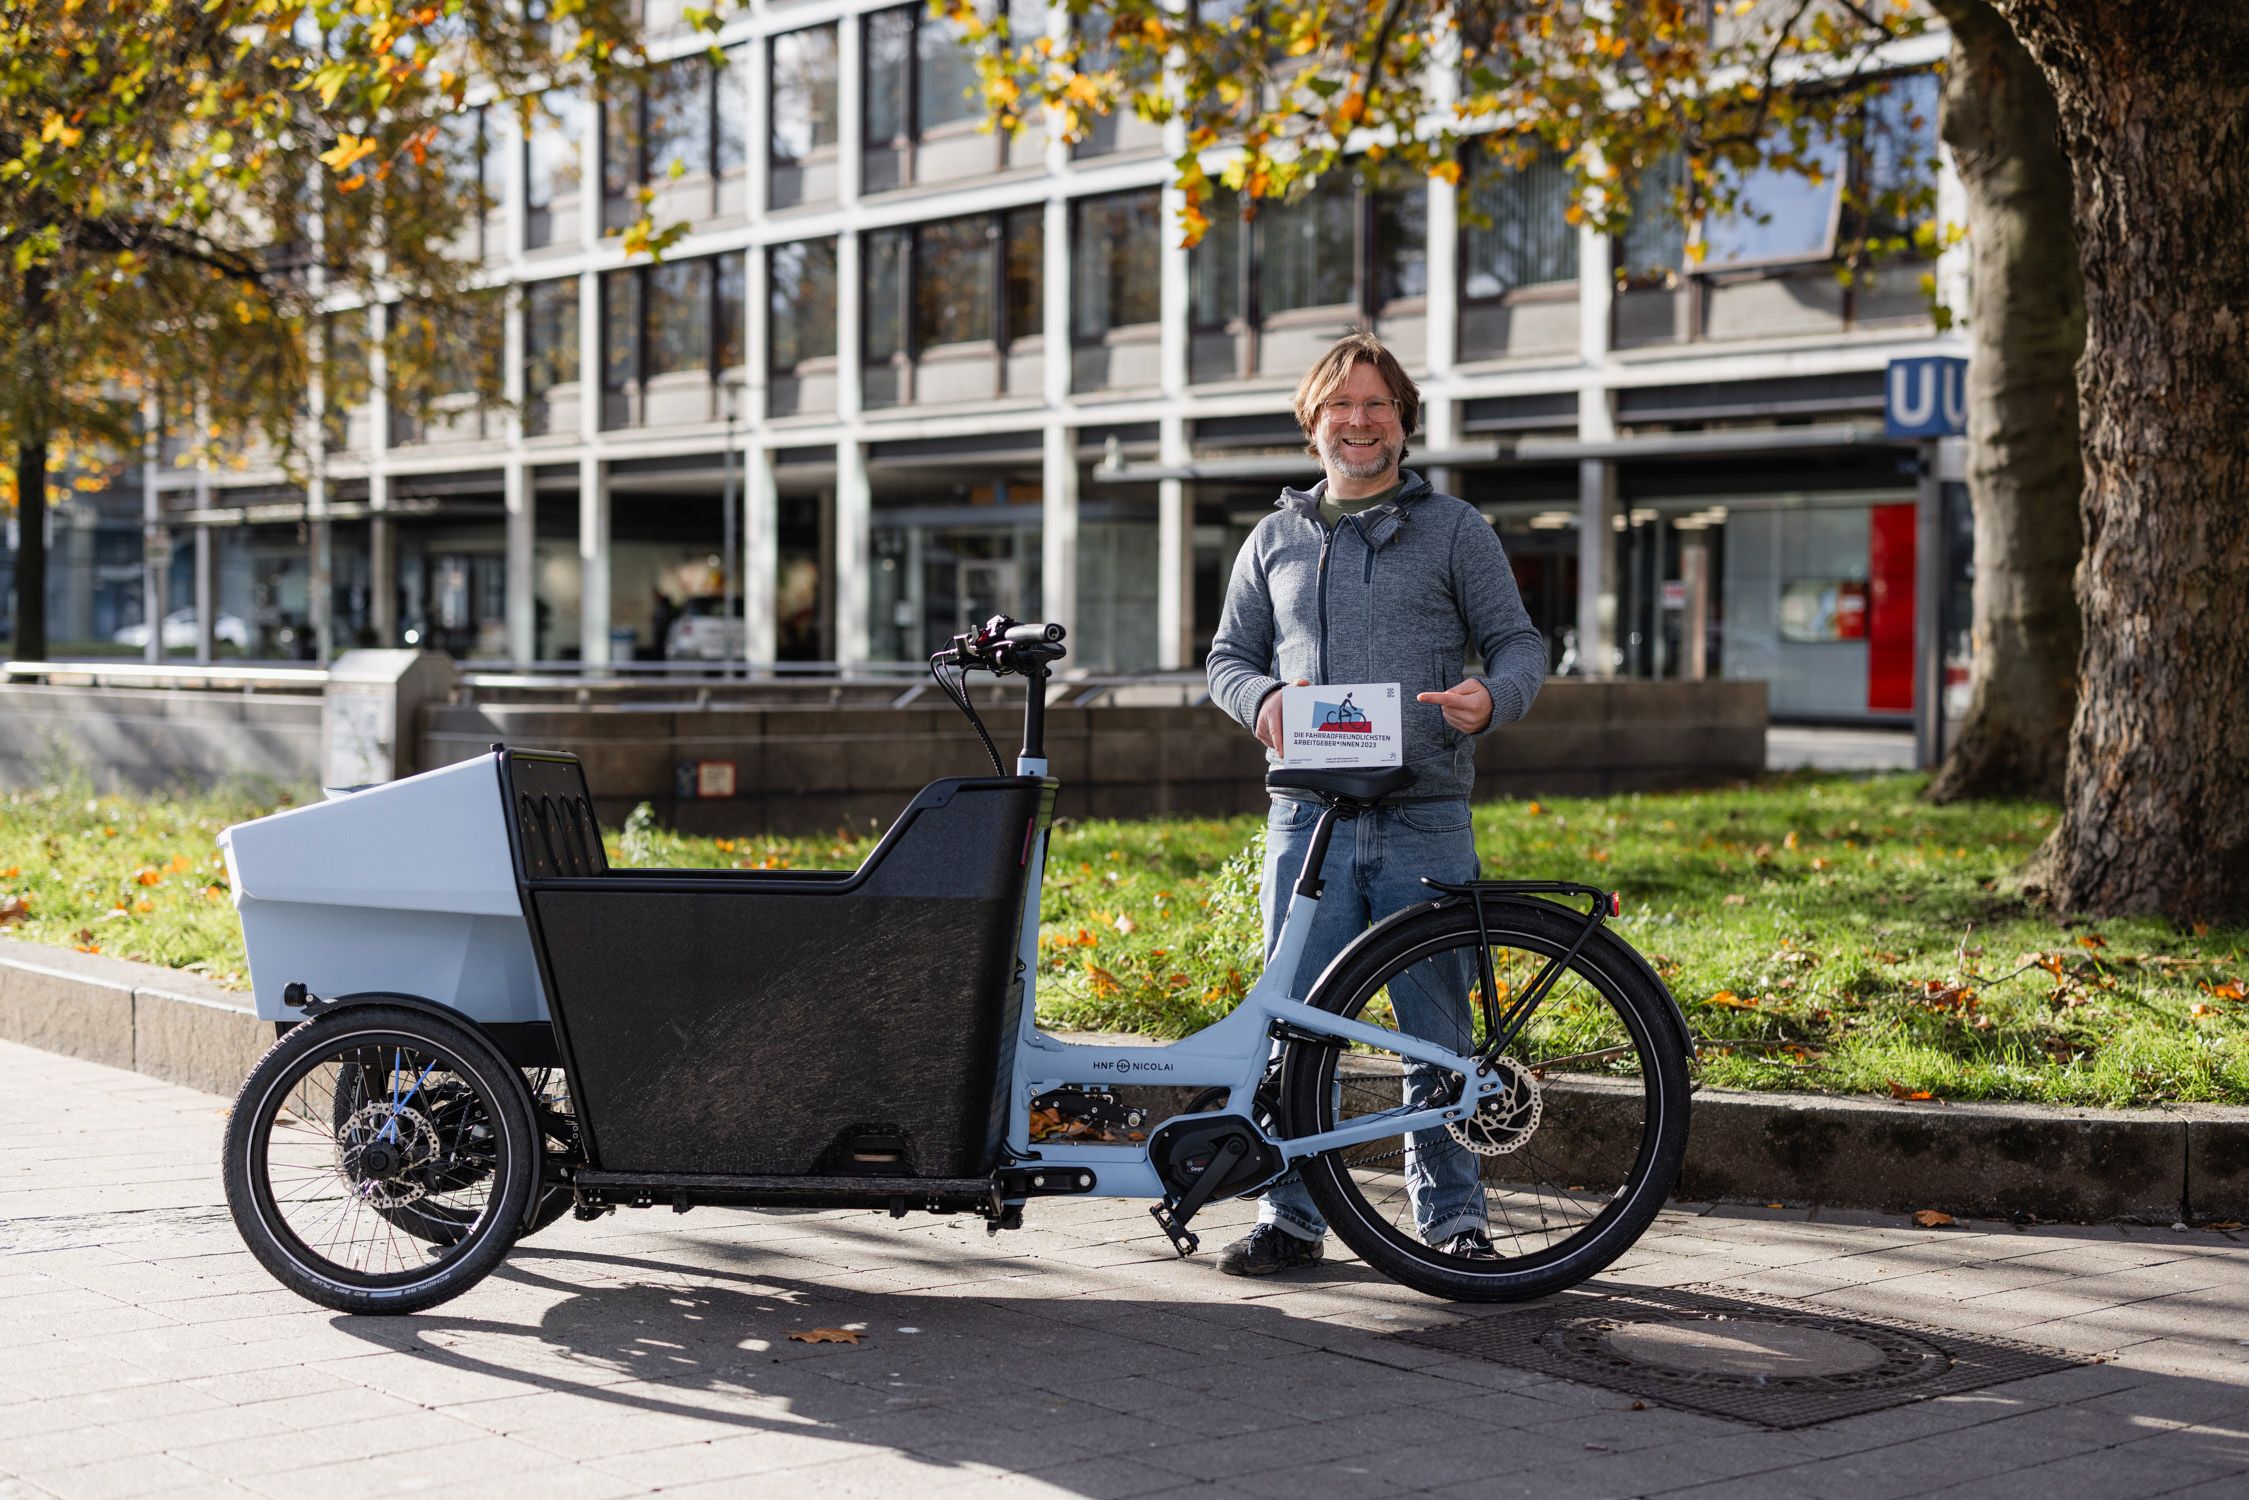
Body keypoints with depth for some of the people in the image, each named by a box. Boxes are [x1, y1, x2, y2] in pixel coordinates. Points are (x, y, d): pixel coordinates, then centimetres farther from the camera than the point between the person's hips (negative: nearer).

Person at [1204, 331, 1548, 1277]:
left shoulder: (1456, 531, 9)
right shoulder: (1275, 541, 16)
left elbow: (1519, 643, 6)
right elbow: (1228, 656, 17)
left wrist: (1493, 697, -16)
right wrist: (1262, 697, -6)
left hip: (1425, 819, -2)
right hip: (1308, 816, 2)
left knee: (1437, 1028, 1)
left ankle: (1452, 1216, 12)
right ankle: (1291, 1216, 12)